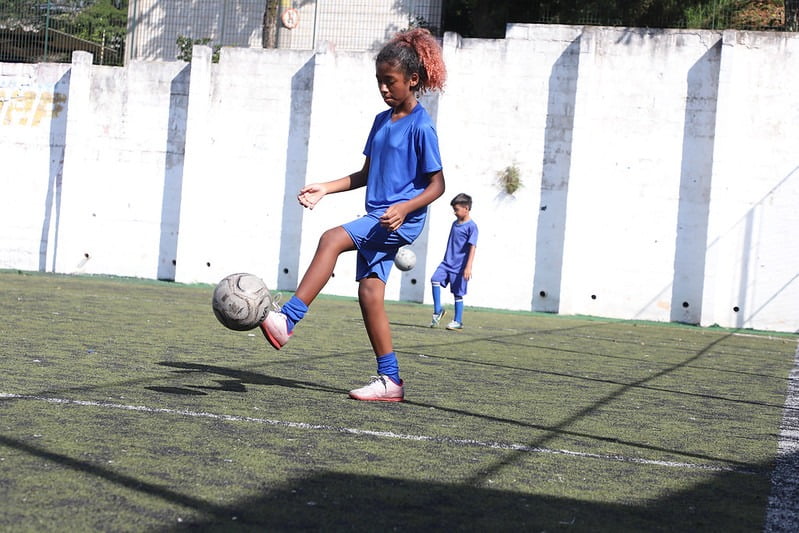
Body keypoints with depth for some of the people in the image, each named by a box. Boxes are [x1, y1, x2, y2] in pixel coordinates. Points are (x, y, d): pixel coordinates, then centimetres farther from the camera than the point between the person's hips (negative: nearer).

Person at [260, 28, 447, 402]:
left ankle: (288, 319, -28)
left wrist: (404, 208, -24)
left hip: (402, 220, -8)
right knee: (369, 292, 2)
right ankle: (390, 381, 7)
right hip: (378, 219, 8)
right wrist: (326, 188, 11)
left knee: (332, 239, -26)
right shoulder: (381, 121, 15)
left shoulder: (421, 127, -9)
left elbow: (436, 185, -9)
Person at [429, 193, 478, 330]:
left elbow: (473, 247, -15)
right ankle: (438, 310, -3)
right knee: (435, 279, -14)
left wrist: (468, 267, -21)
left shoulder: (471, 226, -10)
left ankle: (458, 321, 12)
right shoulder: (455, 224, 13)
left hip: (460, 266, -6)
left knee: (458, 293, 1)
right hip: (447, 262, 6)